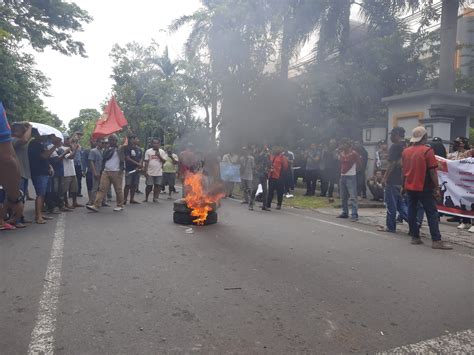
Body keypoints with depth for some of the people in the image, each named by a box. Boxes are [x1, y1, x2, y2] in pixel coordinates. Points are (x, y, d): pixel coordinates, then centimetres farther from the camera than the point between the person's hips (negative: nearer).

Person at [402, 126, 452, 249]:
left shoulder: (405, 151, 7)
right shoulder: (427, 150, -11)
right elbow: (432, 171, -13)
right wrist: (437, 188, -7)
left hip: (409, 186, 6)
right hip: (423, 187, -6)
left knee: (412, 211, 9)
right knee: (432, 213, -2)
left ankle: (415, 237, 13)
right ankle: (436, 241, -4)